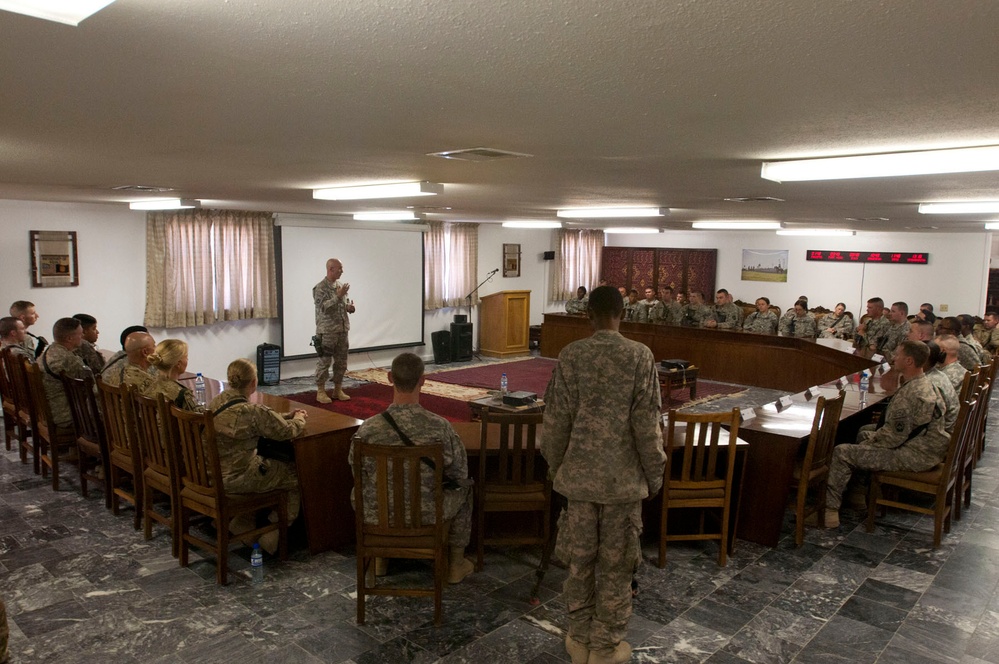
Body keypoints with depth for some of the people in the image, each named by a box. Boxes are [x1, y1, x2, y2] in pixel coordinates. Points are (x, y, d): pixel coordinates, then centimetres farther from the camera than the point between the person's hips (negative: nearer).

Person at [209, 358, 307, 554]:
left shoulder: (216, 402, 1)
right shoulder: (251, 411, -25)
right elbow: (287, 431, -16)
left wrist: (288, 415, 8)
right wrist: (298, 419, 6)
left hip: (214, 473, 8)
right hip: (237, 478, -8)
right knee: (297, 477, 9)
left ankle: (241, 523, 32)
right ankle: (271, 538, 15)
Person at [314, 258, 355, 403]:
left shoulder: (340, 286, 11)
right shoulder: (320, 288, -11)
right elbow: (324, 308, -22)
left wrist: (350, 307, -3)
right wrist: (338, 296, -26)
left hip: (342, 330, 7)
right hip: (327, 331, -7)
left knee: (341, 362, 10)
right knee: (324, 362, -1)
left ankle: (338, 389, 20)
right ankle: (320, 391, 7)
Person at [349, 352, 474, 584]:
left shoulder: (368, 428, -20)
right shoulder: (440, 427, -23)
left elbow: (357, 474, -2)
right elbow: (459, 474, -8)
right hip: (427, 516, -1)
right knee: (465, 487, 29)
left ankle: (379, 558, 44)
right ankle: (456, 563, 35)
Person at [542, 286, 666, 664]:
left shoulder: (570, 355, -5)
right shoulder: (640, 356, -9)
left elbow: (556, 418, -2)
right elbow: (646, 422, -9)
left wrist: (555, 465, 12)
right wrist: (654, 473, 3)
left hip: (579, 474, 2)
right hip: (623, 477, -1)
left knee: (579, 559, 14)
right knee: (616, 564, 11)